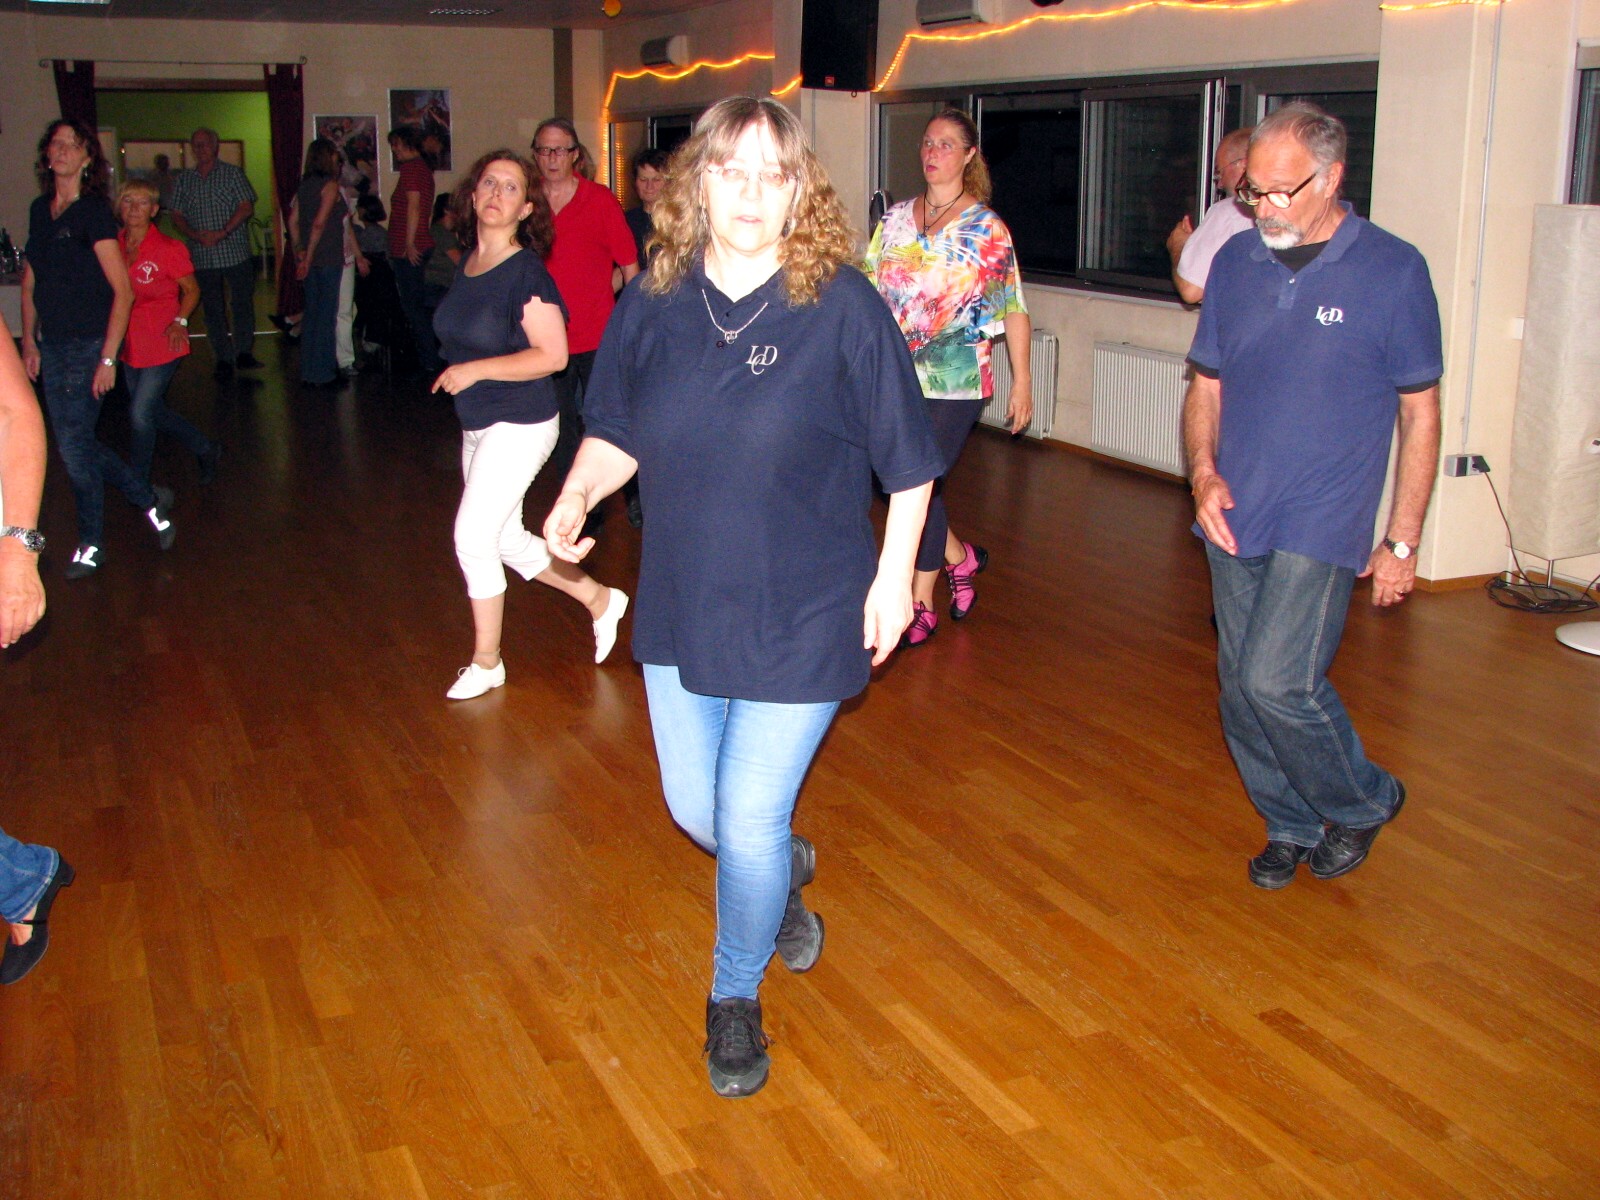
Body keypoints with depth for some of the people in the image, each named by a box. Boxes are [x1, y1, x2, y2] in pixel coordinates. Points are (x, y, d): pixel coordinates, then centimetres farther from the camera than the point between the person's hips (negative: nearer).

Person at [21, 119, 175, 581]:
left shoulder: (93, 213, -10)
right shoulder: (39, 210, 9)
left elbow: (122, 291, -14)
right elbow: (30, 282, 17)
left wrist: (107, 358, -16)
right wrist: (30, 342, 13)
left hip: (86, 346, -7)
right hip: (51, 347, 7)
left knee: (74, 444, -3)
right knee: (75, 442, 9)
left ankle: (90, 546, 13)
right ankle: (151, 499, 28)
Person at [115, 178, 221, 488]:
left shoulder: (167, 248, -11)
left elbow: (191, 290, -1)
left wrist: (180, 321, -15)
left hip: (161, 344, -6)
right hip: (129, 343, 6)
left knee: (140, 413, -7)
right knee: (152, 411, 15)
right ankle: (205, 449, 36)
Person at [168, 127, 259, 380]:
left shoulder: (232, 174, 4)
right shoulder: (183, 180, 12)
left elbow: (246, 208, -5)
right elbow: (177, 216, 8)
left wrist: (223, 232, -16)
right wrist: (196, 235, -11)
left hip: (235, 252, -3)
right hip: (202, 257, 3)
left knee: (242, 304, -3)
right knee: (213, 309, 4)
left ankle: (244, 352, 5)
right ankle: (223, 359, 9)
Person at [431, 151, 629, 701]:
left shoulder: (526, 272, -16)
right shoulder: (467, 263, 6)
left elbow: (552, 354, -22)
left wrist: (475, 371, -23)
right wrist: (459, 373, 9)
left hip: (521, 424, -8)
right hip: (478, 424, 9)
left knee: (473, 536, -7)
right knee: (506, 539, 15)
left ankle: (486, 662, 11)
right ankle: (600, 600, 33)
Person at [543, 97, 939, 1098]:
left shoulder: (843, 307, -14)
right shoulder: (654, 303, -2)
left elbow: (908, 460, -7)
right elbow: (616, 431, 10)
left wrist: (893, 576, -7)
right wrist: (577, 496, -9)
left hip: (802, 618, -4)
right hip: (682, 607, 5)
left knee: (751, 818, 1)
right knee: (696, 808, 17)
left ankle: (736, 998, 29)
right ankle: (787, 873, 53)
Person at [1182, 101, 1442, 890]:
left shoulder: (1392, 271, -6)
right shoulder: (1235, 263, 5)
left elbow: (1419, 413, -2)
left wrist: (1403, 542, -3)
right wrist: (1204, 473, -6)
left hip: (1322, 526, -5)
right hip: (1235, 518, 5)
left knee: (1275, 681, -13)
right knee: (1240, 687, 8)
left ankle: (1362, 801, 15)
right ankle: (1292, 825, 30)